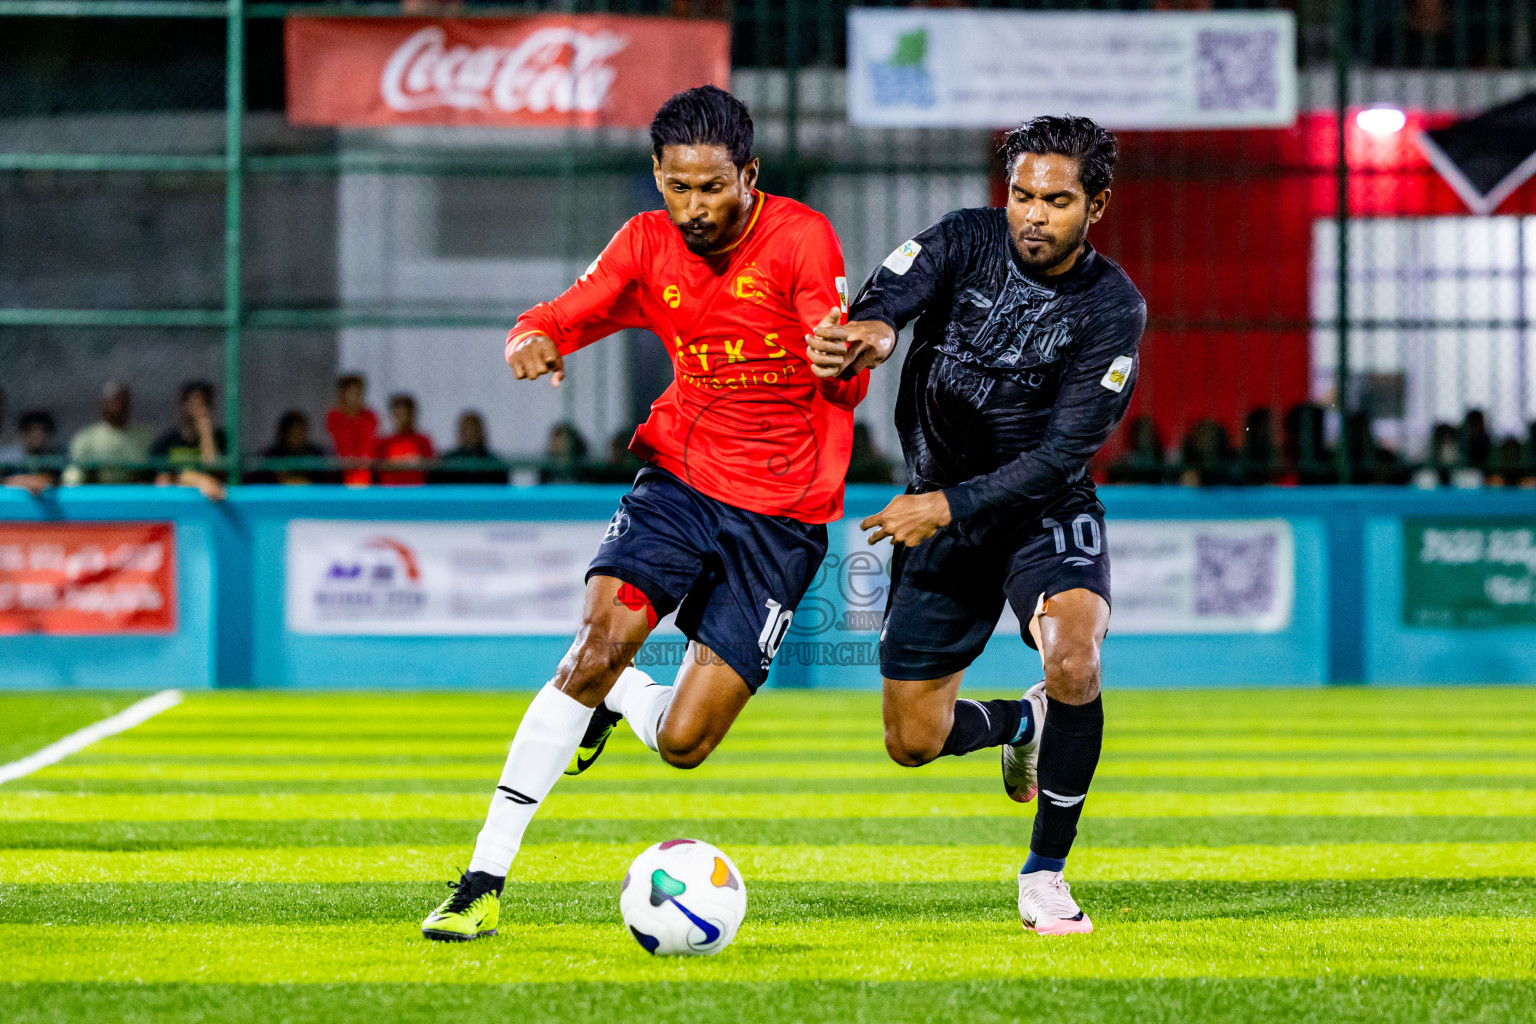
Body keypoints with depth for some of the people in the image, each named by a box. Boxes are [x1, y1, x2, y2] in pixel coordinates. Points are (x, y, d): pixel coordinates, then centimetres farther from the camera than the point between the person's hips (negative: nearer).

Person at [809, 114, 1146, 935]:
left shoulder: (1111, 309, -16)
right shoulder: (966, 242, -11)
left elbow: (1062, 454, -21)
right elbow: (879, 304, -28)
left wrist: (950, 505, -30)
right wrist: (872, 327, -53)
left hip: (1046, 512, -3)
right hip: (940, 510, 3)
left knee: (1073, 663, -31)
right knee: (913, 741, 5)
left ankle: (1045, 875, -13)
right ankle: (1021, 725, 40)